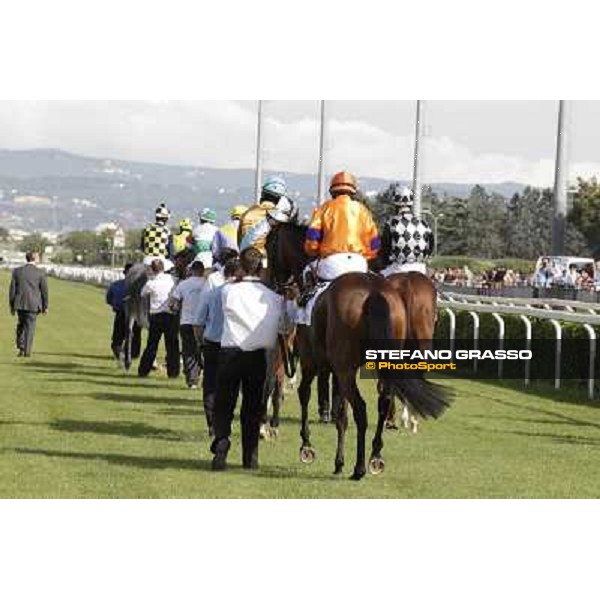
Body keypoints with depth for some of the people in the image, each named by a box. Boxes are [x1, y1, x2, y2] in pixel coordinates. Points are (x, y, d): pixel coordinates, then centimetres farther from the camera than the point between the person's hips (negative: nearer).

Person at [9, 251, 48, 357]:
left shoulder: (17, 271, -1)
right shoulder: (40, 273, -6)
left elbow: (12, 289, 2)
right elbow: (44, 291, -3)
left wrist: (12, 306, 9)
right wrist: (45, 306, 8)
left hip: (19, 303, 2)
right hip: (33, 304, -2)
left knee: (21, 325, 21)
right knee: (30, 327, 6)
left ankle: (21, 347, 11)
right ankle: (27, 351, 3)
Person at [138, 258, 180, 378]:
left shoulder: (151, 283, -8)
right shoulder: (172, 279, -3)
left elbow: (143, 294, 10)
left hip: (156, 316, 0)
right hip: (171, 315, 0)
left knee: (152, 344, 9)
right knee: (172, 345, 6)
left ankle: (143, 370, 11)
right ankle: (173, 371, 4)